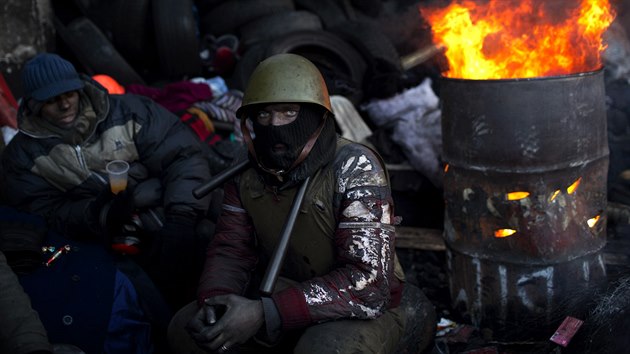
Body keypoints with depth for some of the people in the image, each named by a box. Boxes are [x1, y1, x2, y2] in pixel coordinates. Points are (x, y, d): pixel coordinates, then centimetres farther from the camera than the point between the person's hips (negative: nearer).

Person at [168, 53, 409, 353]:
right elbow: (231, 250, 0)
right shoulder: (249, 173, -3)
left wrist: (265, 313, -37)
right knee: (185, 329, -7)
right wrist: (214, 300, -24)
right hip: (282, 297, 6)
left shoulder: (355, 170, -23)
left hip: (362, 310, -6)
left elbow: (368, 283, -30)